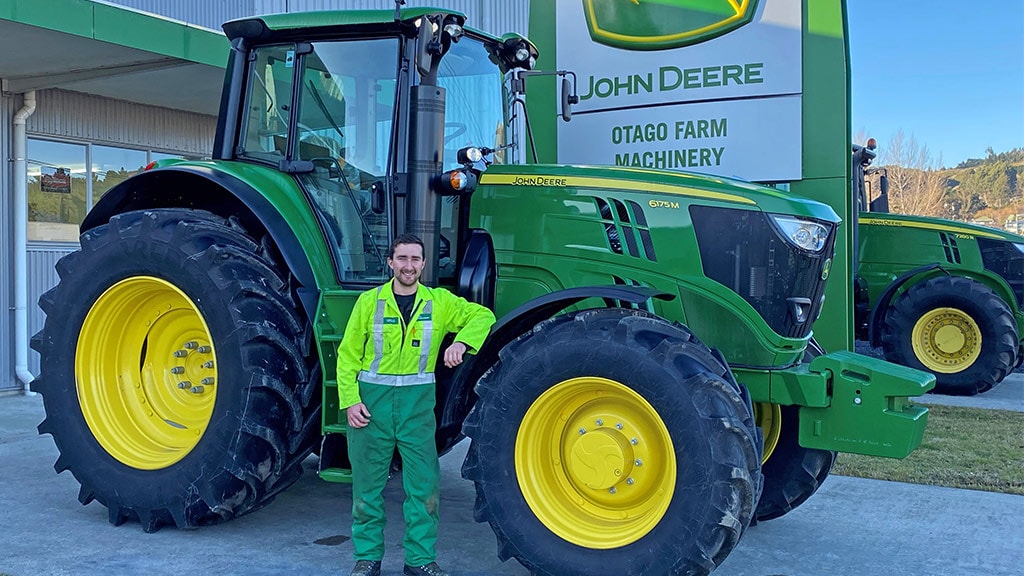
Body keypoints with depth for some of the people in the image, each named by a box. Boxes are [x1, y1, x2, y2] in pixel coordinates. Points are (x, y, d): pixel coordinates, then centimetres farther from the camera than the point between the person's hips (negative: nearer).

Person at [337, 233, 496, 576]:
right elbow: (348, 355, 2)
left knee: (424, 481, 1)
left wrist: (462, 342, -13)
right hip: (373, 398, -1)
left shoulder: (439, 302, 4)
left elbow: (482, 315, 6)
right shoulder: (370, 301, 1)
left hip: (417, 401, 1)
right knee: (368, 482, 6)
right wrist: (350, 400, -7)